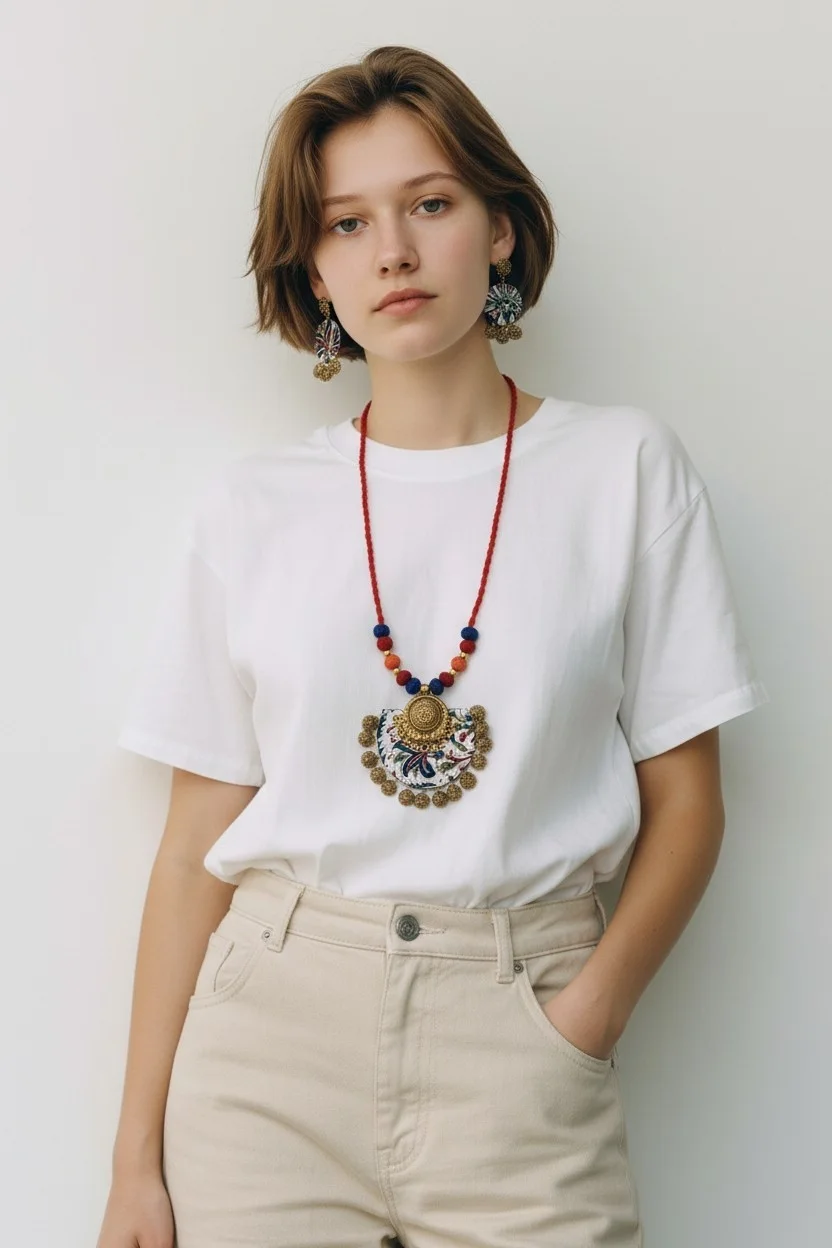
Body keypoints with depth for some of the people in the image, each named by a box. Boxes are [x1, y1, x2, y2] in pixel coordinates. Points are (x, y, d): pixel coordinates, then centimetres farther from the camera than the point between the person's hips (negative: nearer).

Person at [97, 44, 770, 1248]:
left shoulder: (623, 467, 1)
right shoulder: (250, 512, 3)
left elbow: (683, 802, 3)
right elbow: (199, 842, 4)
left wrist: (593, 1006, -12)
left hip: (520, 1024, 0)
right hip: (271, 1016, 1)